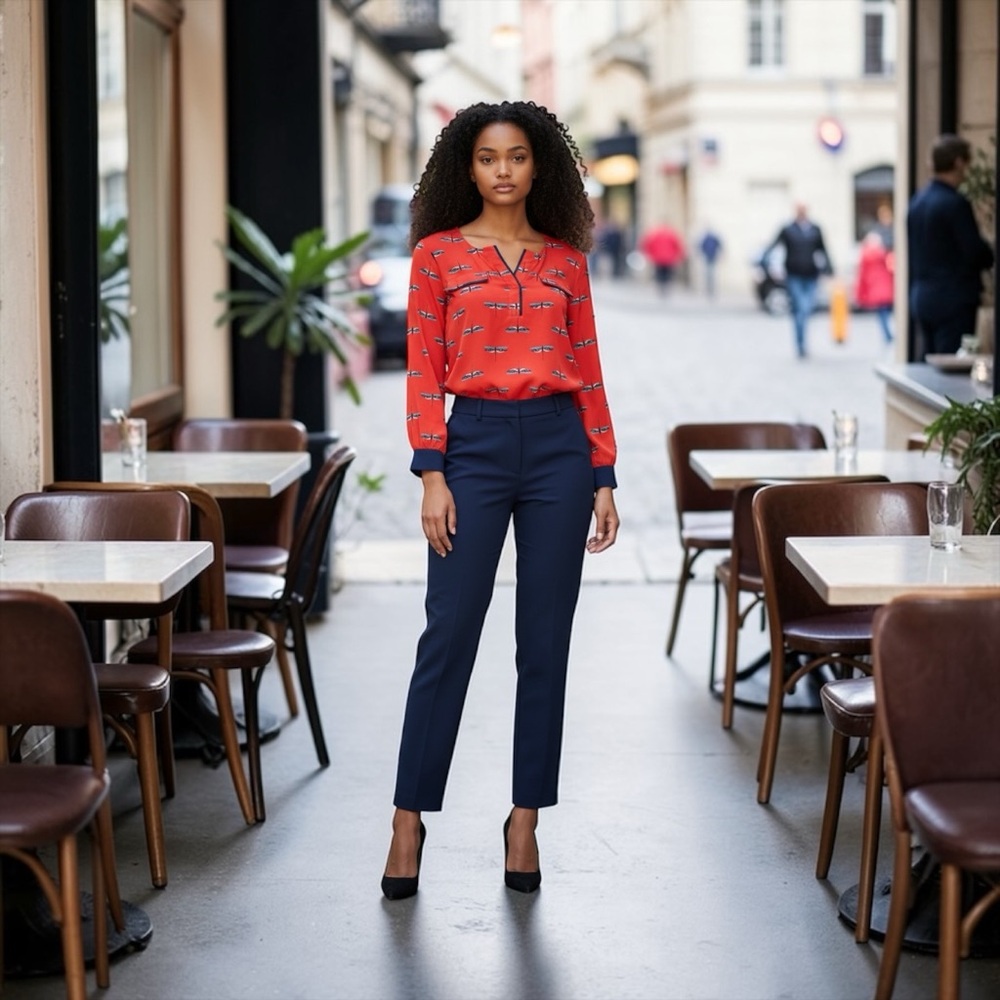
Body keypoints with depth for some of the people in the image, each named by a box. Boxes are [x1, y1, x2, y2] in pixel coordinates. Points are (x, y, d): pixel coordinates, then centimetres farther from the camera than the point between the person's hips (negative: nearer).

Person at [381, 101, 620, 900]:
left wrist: (604, 478, 5)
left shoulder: (566, 259, 9)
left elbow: (589, 372, 9)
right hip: (475, 442, -2)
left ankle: (526, 819, 15)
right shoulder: (438, 253, 3)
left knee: (545, 641, 5)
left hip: (558, 445, 2)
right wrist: (431, 477, -9)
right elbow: (424, 373, -1)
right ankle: (410, 818, 8)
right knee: (448, 635, -2)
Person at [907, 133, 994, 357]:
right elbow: (975, 252, -15)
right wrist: (991, 256, 5)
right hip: (953, 298, -8)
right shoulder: (955, 203, -15)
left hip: (921, 297, 8)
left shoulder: (916, 201, 10)